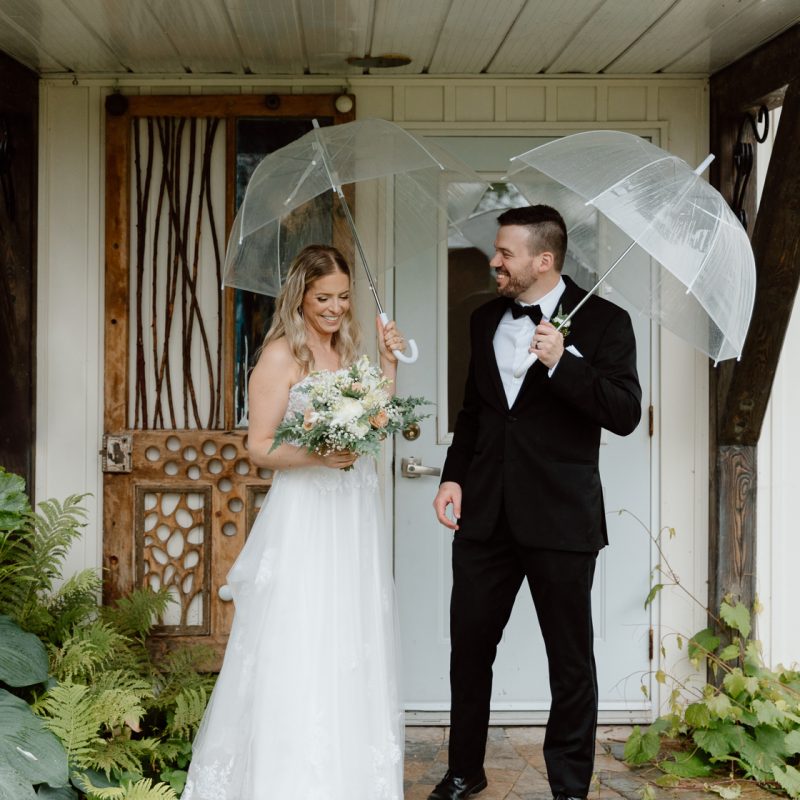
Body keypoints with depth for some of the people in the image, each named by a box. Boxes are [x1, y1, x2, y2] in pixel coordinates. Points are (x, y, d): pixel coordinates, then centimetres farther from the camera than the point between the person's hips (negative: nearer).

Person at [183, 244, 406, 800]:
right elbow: (259, 448, -9)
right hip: (304, 513, -6)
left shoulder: (348, 351, 13)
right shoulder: (281, 356, -7)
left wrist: (388, 364, 3)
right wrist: (316, 454, -23)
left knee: (354, 647, 10)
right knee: (300, 652, -4)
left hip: (355, 512, 6)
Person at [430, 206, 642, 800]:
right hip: (485, 513, 5)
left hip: (561, 520, -5)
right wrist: (454, 476, 8)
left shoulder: (603, 321, -6)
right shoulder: (485, 320, 10)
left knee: (571, 660, 7)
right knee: (469, 647, 11)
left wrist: (562, 362, -23)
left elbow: (626, 414, -14)